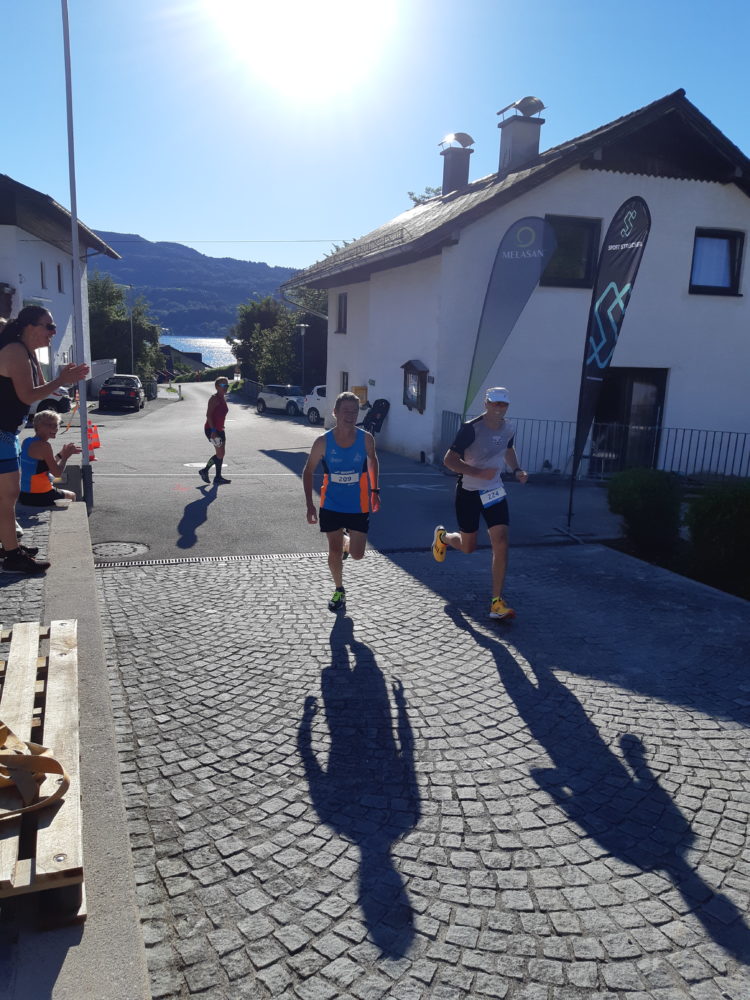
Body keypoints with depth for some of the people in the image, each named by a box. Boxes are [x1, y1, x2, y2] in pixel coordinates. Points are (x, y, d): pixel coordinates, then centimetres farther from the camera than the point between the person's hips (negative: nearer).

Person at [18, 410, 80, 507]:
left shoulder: (27, 442, 8)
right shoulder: (43, 445, -19)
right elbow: (57, 473, -17)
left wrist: (61, 454, 14)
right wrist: (66, 456, -3)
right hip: (38, 497, -8)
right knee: (71, 495, 20)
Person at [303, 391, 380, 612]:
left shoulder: (366, 439, -11)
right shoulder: (323, 442, -14)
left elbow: (372, 462, 9)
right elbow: (308, 472, -3)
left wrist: (375, 491, 6)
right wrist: (310, 505, -8)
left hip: (359, 506, 1)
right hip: (331, 505, 0)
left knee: (357, 554, 2)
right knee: (334, 552, 8)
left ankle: (347, 540, 38)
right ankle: (338, 590, 32)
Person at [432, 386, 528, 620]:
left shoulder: (509, 428, -1)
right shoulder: (471, 428, -20)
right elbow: (449, 460, -21)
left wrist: (516, 470, 2)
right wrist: (479, 472, -31)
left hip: (494, 491, 4)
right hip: (468, 492, -4)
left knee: (501, 543, -10)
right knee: (468, 547, 9)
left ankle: (497, 603, -3)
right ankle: (442, 536, 47)